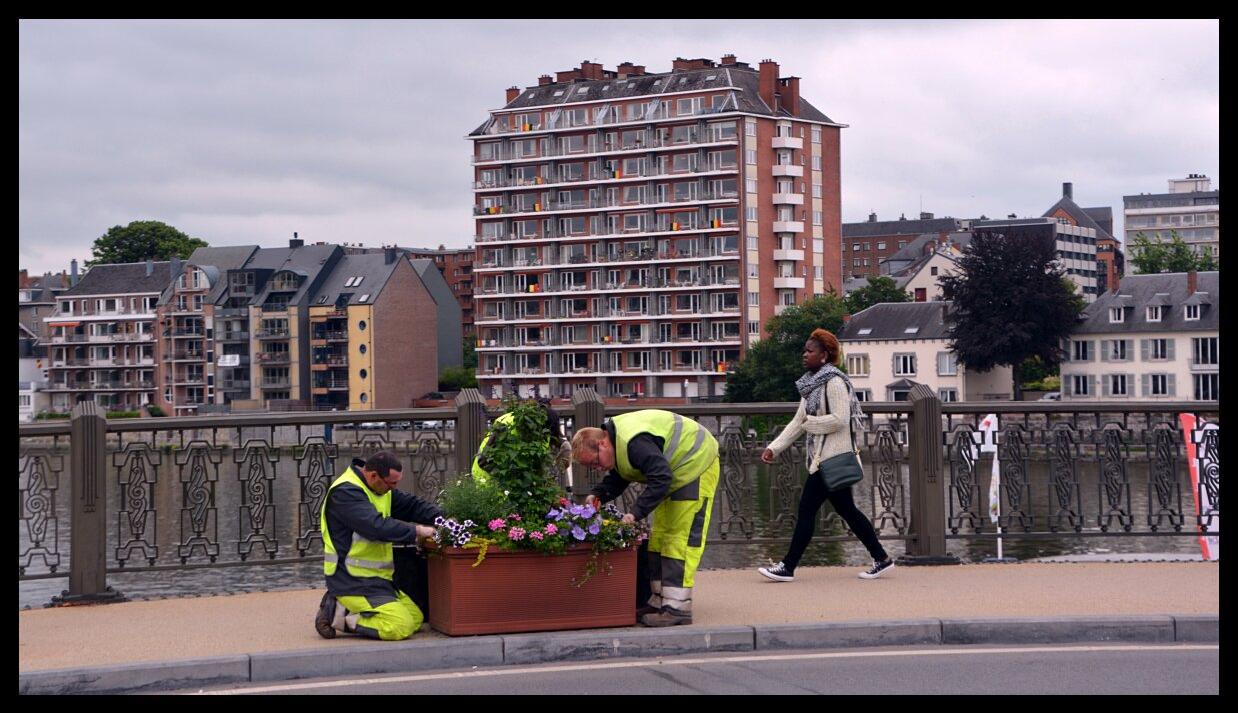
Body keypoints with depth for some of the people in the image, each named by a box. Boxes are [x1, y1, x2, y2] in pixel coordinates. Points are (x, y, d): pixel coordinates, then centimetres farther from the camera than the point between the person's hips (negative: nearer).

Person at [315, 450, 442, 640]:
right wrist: (416, 531, -22)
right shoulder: (345, 492, -19)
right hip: (352, 582, -10)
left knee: (416, 618, 9)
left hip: (376, 578, 10)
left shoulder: (381, 489, 12)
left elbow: (411, 504, 13)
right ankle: (339, 617, -6)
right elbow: (377, 527, -30)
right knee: (401, 625, -21)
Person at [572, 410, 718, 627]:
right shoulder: (617, 441, 1)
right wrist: (597, 495, -7)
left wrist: (636, 513, -37)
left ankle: (677, 608, -17)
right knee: (660, 534, 10)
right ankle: (659, 601, 14)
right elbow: (618, 478, 12)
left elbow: (661, 478, -37)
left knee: (681, 537, -14)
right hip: (674, 473, 11)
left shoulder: (634, 443, -33)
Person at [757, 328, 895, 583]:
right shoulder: (813, 384, 16)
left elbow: (840, 419, -21)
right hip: (822, 456, 10)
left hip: (832, 457, -10)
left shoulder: (834, 381, -12)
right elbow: (798, 422, 16)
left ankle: (788, 567, -3)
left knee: (807, 508, -7)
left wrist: (810, 422, -10)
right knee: (846, 509, 12)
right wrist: (774, 448, 9)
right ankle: (882, 559, 18)